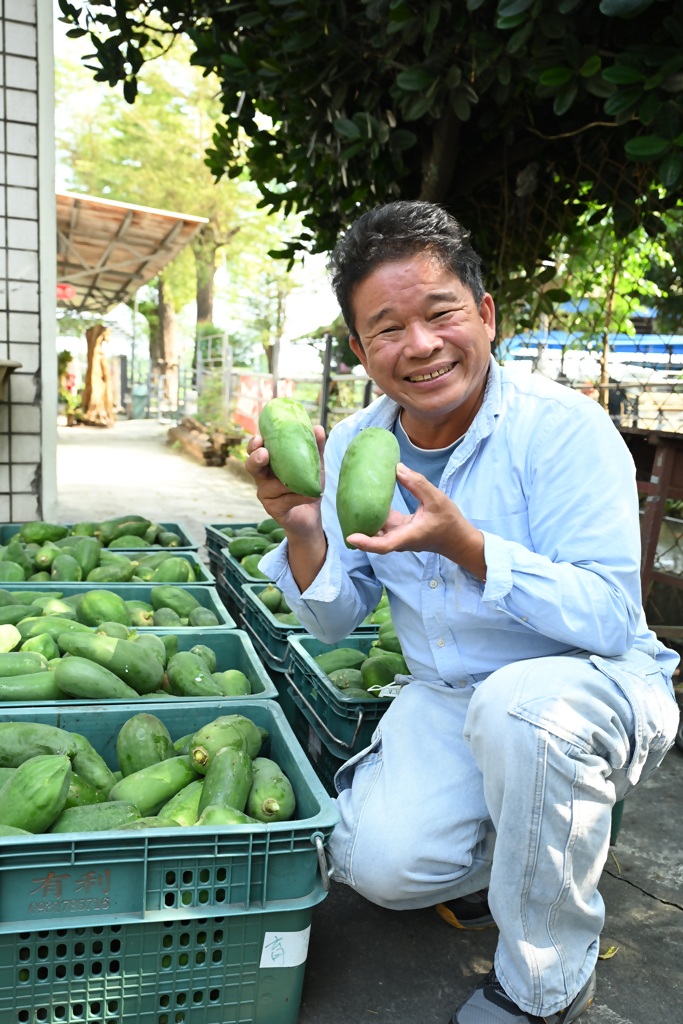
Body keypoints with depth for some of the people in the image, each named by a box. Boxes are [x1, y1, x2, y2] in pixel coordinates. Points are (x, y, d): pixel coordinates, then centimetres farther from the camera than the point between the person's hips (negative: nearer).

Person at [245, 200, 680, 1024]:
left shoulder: (562, 428, -18)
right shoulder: (353, 446, -2)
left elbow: (611, 618, -23)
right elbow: (336, 622, 2)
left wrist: (465, 544, -36)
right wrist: (303, 531, -19)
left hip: (598, 685, -3)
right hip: (448, 699, 4)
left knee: (521, 703, -37)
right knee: (378, 863, -18)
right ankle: (497, 856, 19)